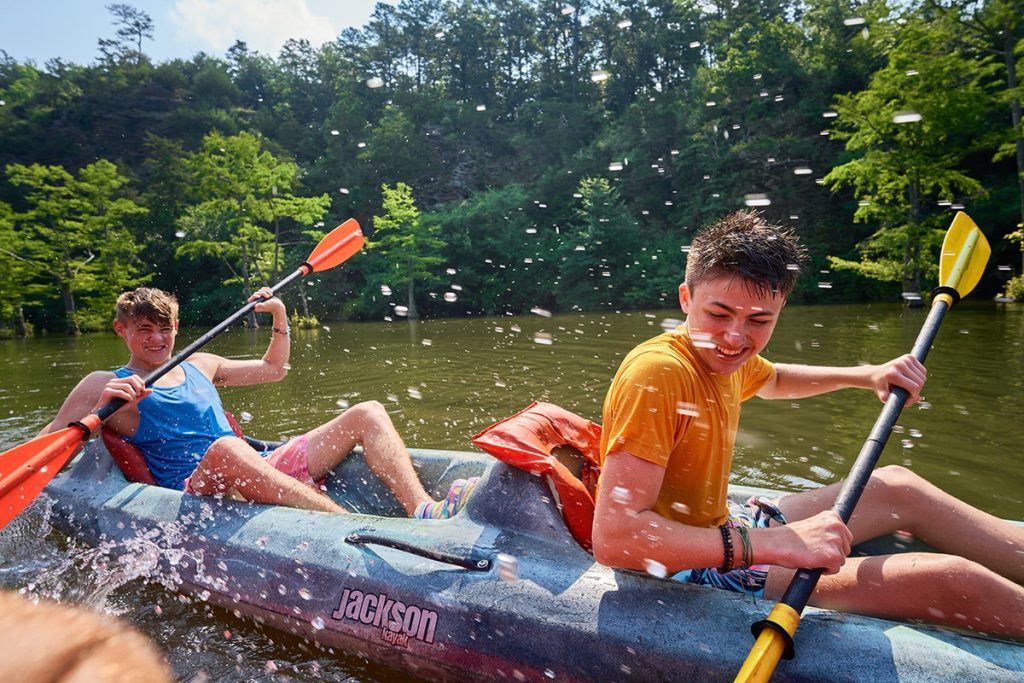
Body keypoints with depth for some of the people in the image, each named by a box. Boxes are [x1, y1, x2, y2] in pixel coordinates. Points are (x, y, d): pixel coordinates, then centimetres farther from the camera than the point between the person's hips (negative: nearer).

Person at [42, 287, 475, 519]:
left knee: (368, 413, -7)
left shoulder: (200, 366, 24)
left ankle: (423, 510, -33)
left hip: (264, 472, 7)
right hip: (194, 492, -6)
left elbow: (274, 369, 34)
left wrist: (280, 318, 21)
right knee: (225, 448, -43)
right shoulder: (104, 386, 9)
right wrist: (98, 409, -20)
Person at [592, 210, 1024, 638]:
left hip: (721, 530, 10)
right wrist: (777, 544, -38)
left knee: (897, 486, 19)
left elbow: (774, 381, 27)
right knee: (952, 580, -14)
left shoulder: (723, 357, -1)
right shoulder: (658, 372, -29)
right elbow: (612, 537, -36)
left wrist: (867, 376, 12)